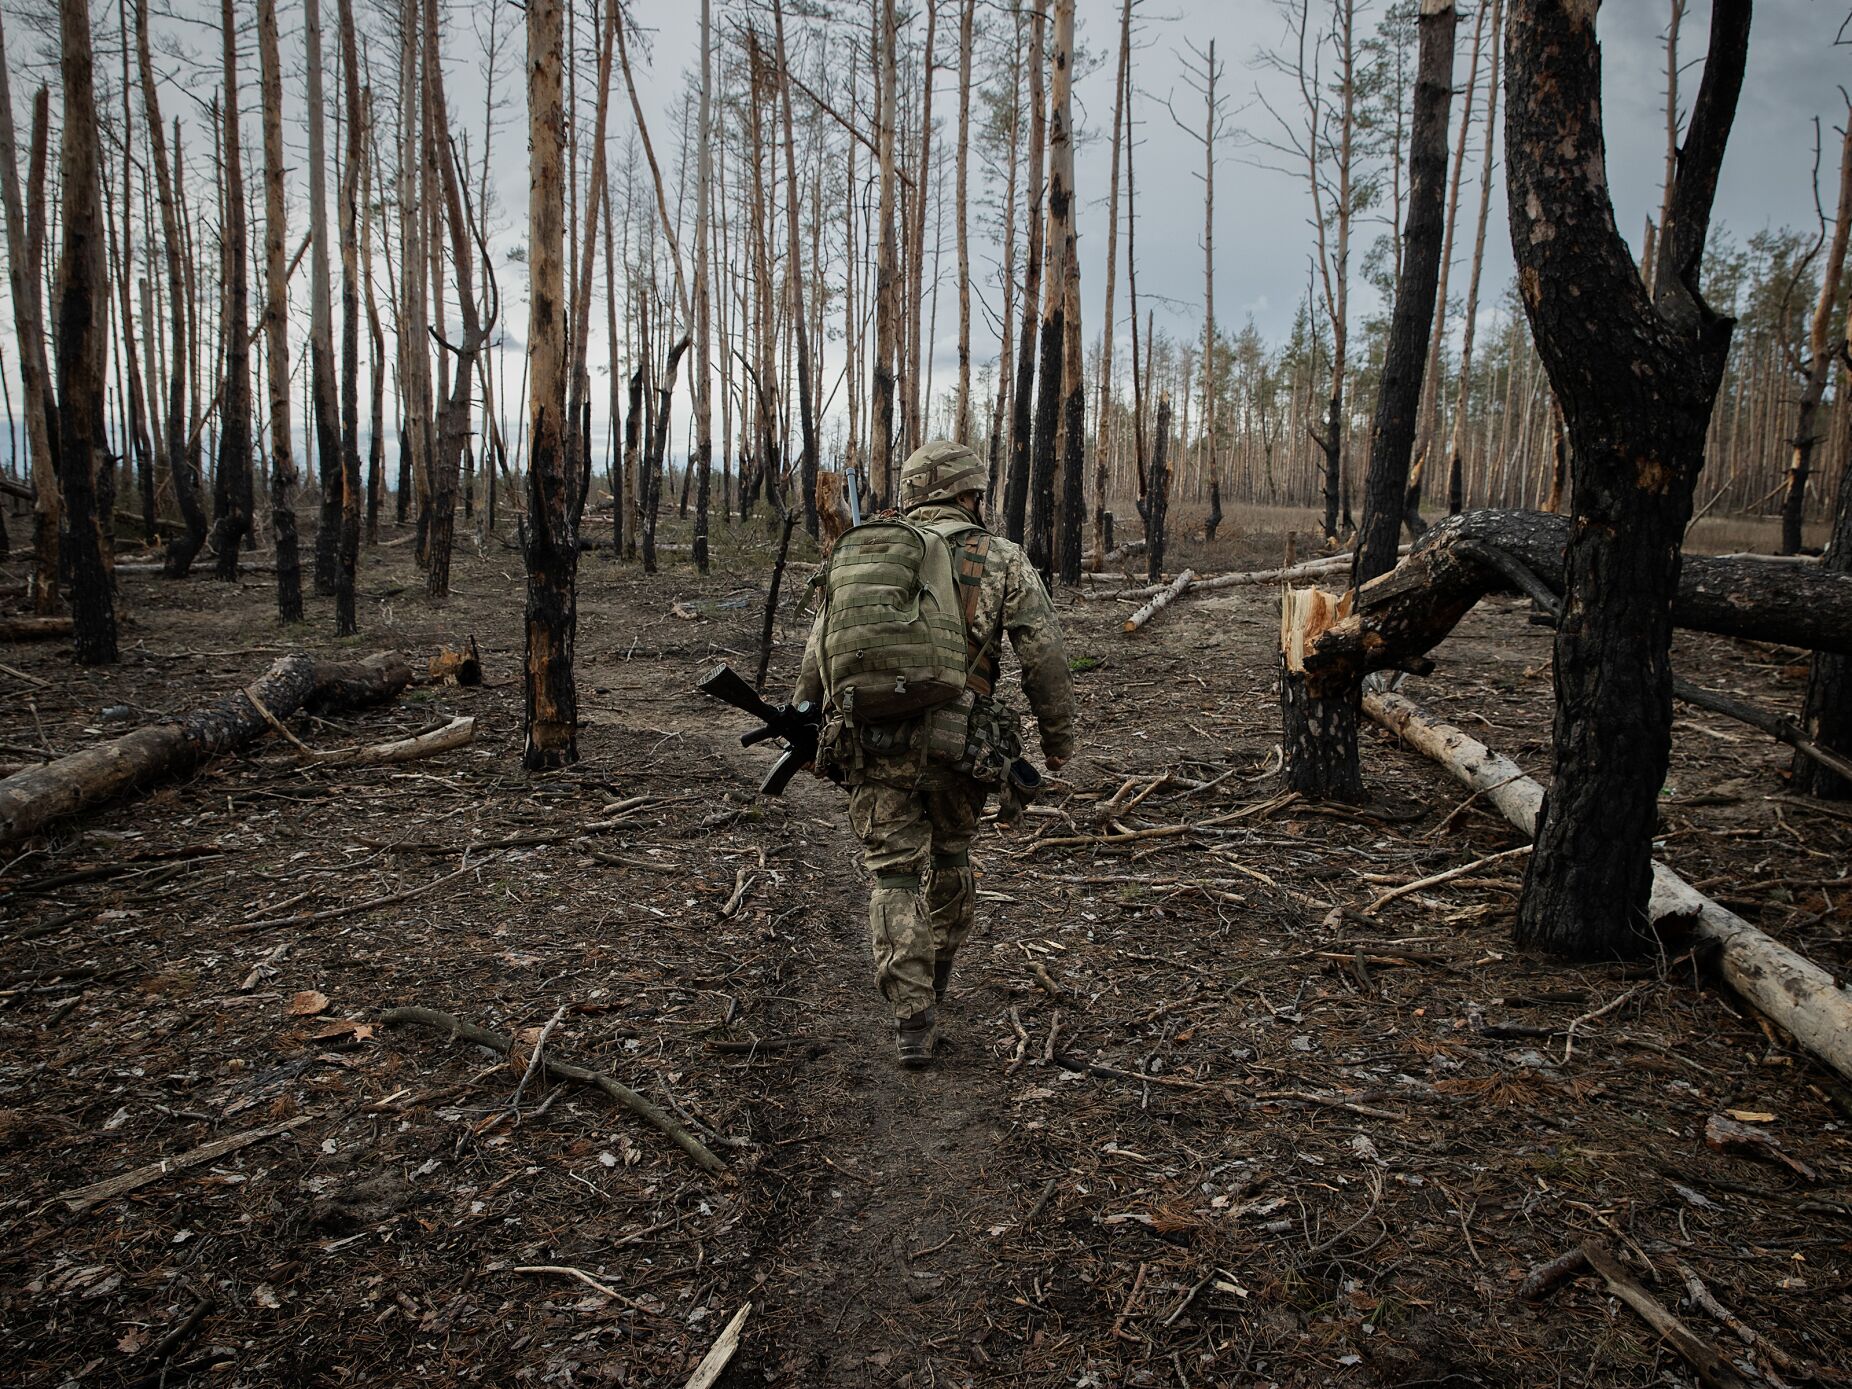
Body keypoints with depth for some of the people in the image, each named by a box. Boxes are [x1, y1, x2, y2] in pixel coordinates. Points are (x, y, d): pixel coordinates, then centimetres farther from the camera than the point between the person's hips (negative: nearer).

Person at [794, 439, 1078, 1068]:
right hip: (957, 745, -1)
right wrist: (1058, 735, 8)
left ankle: (912, 1019, 3)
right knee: (950, 855, 23)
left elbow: (819, 651, 11)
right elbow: (1044, 656, -2)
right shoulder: (1002, 560, 2)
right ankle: (938, 970, 41)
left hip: (871, 743, 1)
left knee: (895, 874, 7)